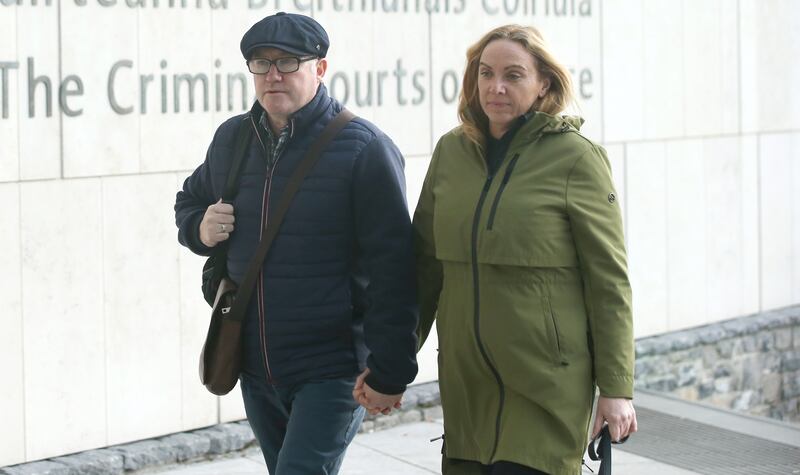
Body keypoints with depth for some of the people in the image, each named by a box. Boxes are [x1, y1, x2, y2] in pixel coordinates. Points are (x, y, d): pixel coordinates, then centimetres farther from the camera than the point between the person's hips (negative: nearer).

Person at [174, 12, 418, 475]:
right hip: (256, 369, 6)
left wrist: (390, 372, -16)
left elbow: (393, 268, -14)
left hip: (333, 372, -6)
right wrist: (199, 228, 0)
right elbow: (189, 201, 25)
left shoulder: (364, 149, -12)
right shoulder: (230, 139, 7)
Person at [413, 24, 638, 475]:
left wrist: (617, 387, -8)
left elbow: (609, 281, -6)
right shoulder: (452, 150, 6)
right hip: (465, 380, 5)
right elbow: (426, 263, 13)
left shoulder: (576, 157, -7)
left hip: (546, 383, -4)